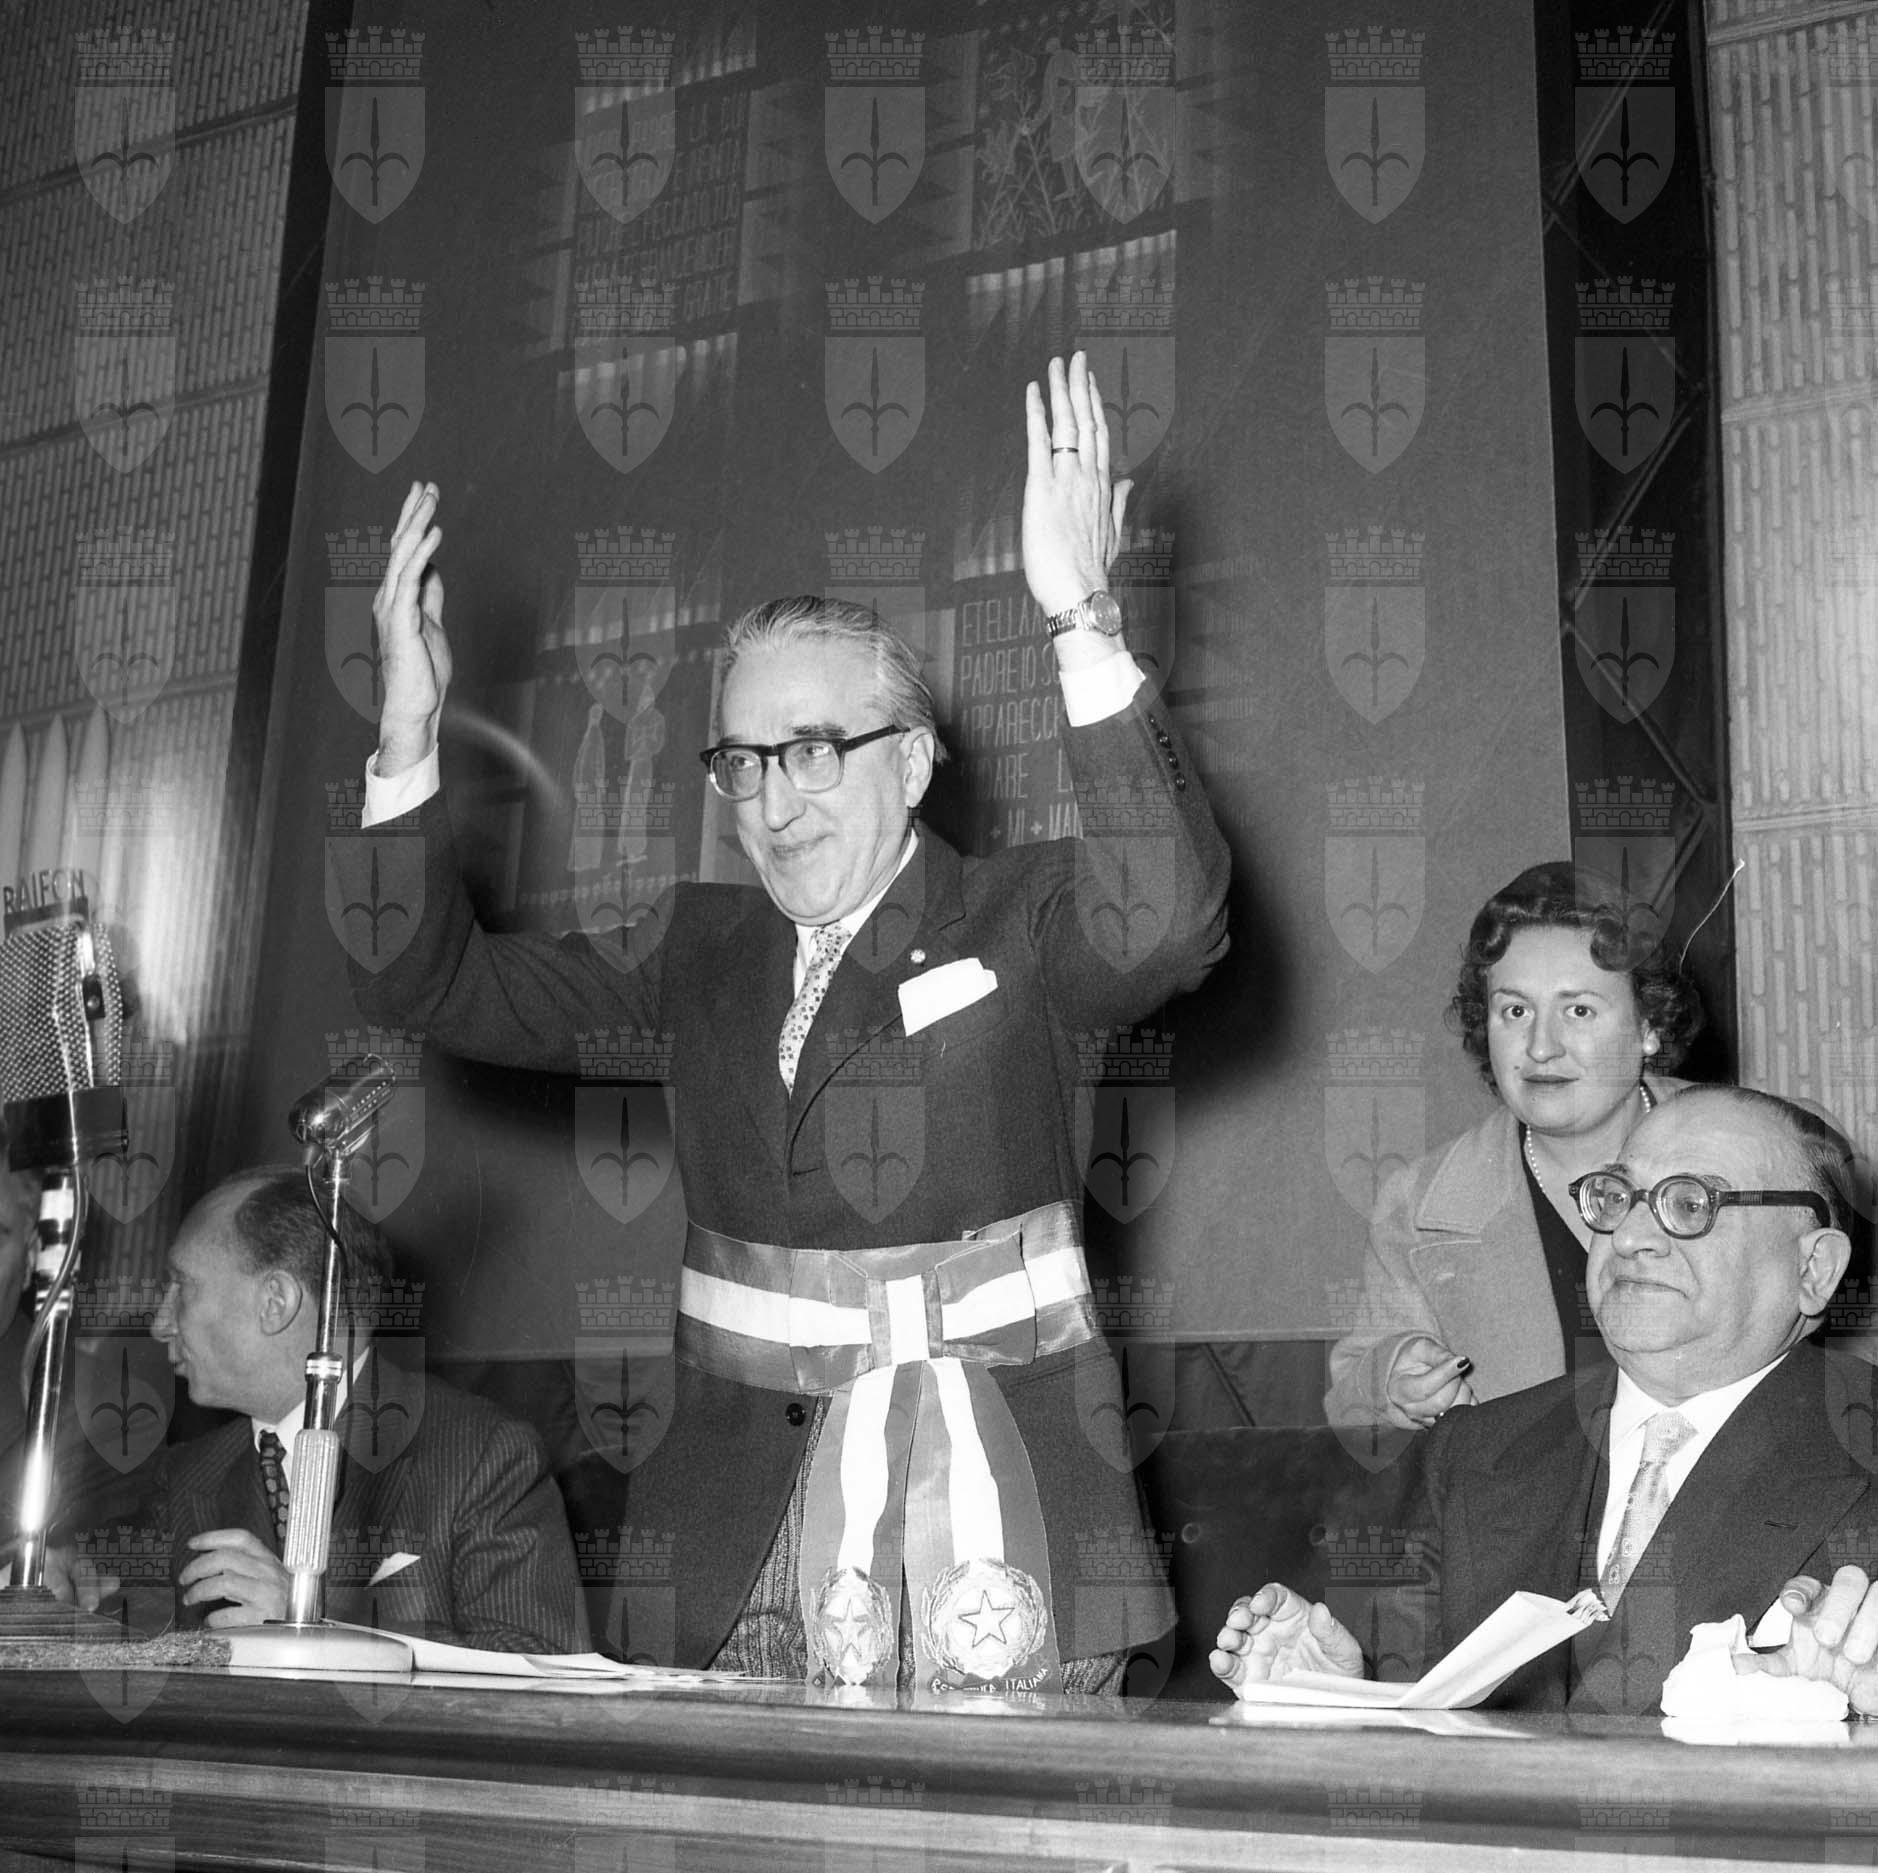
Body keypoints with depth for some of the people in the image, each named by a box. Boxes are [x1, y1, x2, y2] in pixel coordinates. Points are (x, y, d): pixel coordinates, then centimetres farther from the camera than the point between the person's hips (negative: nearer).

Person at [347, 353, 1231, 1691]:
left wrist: (1084, 621, -30)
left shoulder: (1020, 922, -1)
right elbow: (434, 986, 10)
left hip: (997, 1520, -3)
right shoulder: (702, 950, 11)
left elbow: (1166, 925, -23)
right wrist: (409, 741, -3)